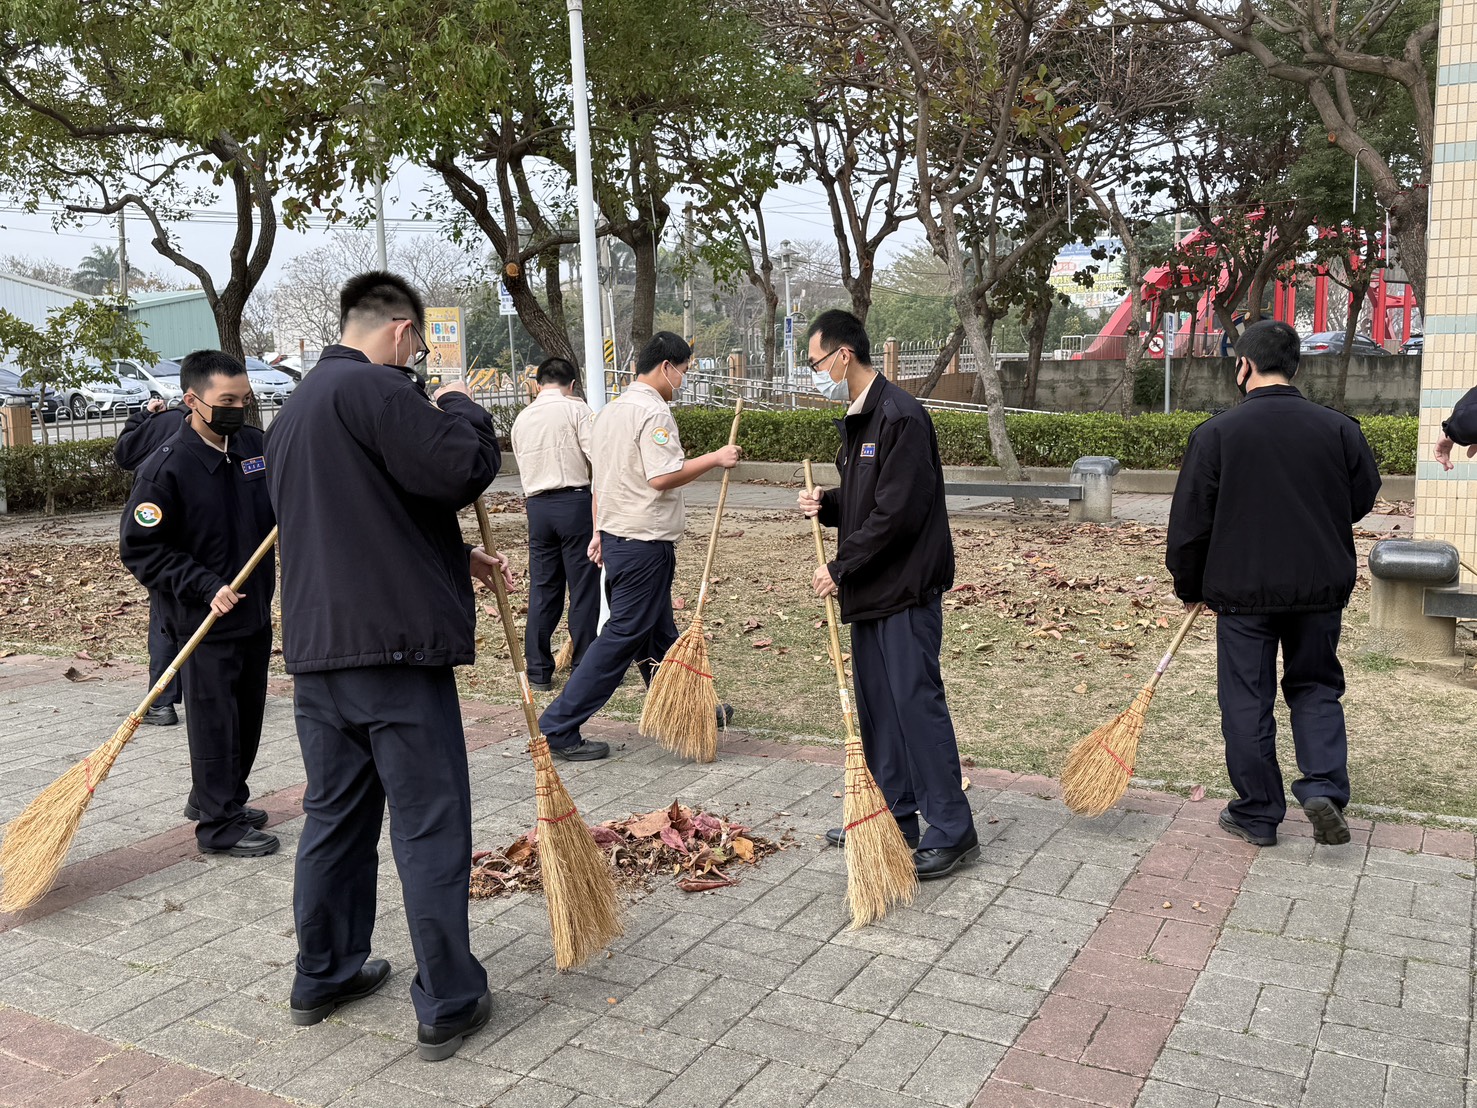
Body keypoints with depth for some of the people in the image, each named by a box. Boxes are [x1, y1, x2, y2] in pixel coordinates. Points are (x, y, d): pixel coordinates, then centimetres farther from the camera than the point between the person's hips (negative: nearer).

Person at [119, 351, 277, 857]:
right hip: (205, 622, -7)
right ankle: (219, 824, 15)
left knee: (248, 716, 16)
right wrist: (206, 587, -21)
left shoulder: (257, 445, 3)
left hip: (256, 611, 7)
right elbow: (139, 548, -14)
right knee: (214, 720, 2)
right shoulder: (166, 468, -16)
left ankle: (218, 799, 35)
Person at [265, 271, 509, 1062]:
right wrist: (461, 408, 0)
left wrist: (454, 559, 23)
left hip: (315, 647, 9)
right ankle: (448, 1005, 8)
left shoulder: (292, 413, 20)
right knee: (429, 826, 0)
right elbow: (460, 469, -20)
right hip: (393, 644, -9)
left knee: (335, 814, 19)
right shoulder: (375, 388, -12)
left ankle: (324, 975, 31)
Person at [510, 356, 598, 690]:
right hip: (574, 501, -5)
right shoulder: (576, 409, -3)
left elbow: (523, 469, 18)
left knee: (542, 588, 10)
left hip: (536, 505, 5)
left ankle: (538, 671, 14)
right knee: (584, 588, 2)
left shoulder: (521, 419, 14)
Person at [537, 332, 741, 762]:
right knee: (624, 635, -5)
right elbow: (662, 477, -24)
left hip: (615, 536, 10)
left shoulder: (610, 410, 14)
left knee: (657, 632, 20)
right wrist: (714, 459, -15)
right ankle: (558, 728, -3)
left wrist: (600, 531, 23)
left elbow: (601, 477, 18)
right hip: (645, 543, -10)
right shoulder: (654, 411, -15)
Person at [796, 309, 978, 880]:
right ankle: (894, 817, 26)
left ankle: (952, 832, 3)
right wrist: (826, 505, 3)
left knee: (916, 703, -7)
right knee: (876, 705, 14)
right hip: (870, 588, 10)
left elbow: (897, 512, -22)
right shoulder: (856, 420, 15)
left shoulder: (900, 417, -16)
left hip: (907, 588, -10)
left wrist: (840, 567, -15)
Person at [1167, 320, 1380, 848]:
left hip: (1242, 588, -2)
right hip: (1321, 587, 3)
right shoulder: (1340, 428, -3)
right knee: (1316, 687, 19)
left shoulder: (1215, 433, -10)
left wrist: (1189, 586, 8)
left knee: (1247, 701, 8)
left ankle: (1257, 814, 16)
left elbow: (1190, 522, -7)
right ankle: (1325, 788, 5)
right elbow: (1362, 499, 11)